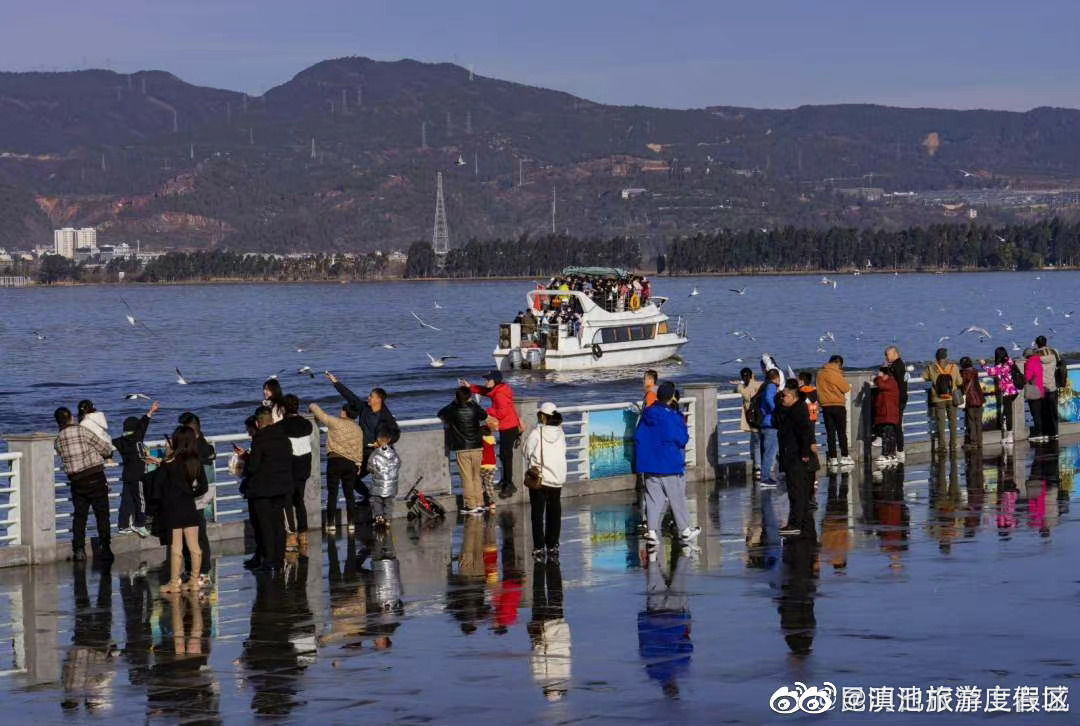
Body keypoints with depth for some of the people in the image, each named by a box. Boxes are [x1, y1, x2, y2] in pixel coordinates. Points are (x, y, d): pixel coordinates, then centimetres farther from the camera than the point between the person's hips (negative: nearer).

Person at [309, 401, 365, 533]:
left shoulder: (335, 423, -4)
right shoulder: (358, 429, 11)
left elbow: (317, 411, 1)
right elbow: (360, 450, 12)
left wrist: (311, 407, 22)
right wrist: (358, 465, 18)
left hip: (335, 460, -5)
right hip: (351, 463, 5)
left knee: (332, 493, -2)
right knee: (349, 493, 11)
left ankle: (331, 524, -5)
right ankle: (351, 523, 9)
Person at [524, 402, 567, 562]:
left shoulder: (536, 433, -11)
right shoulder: (560, 433, 0)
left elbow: (528, 454, -4)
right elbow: (563, 454, 3)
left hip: (539, 478, -4)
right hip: (558, 479, 4)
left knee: (538, 514, 3)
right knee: (554, 514, 12)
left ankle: (539, 548, 0)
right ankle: (553, 547, 14)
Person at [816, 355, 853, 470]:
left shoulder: (820, 373, 10)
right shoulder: (834, 373, -11)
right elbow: (846, 388, -9)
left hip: (825, 406, 5)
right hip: (838, 405, -5)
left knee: (830, 433, 5)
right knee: (842, 432, 1)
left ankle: (833, 459, 3)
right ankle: (844, 457, -1)